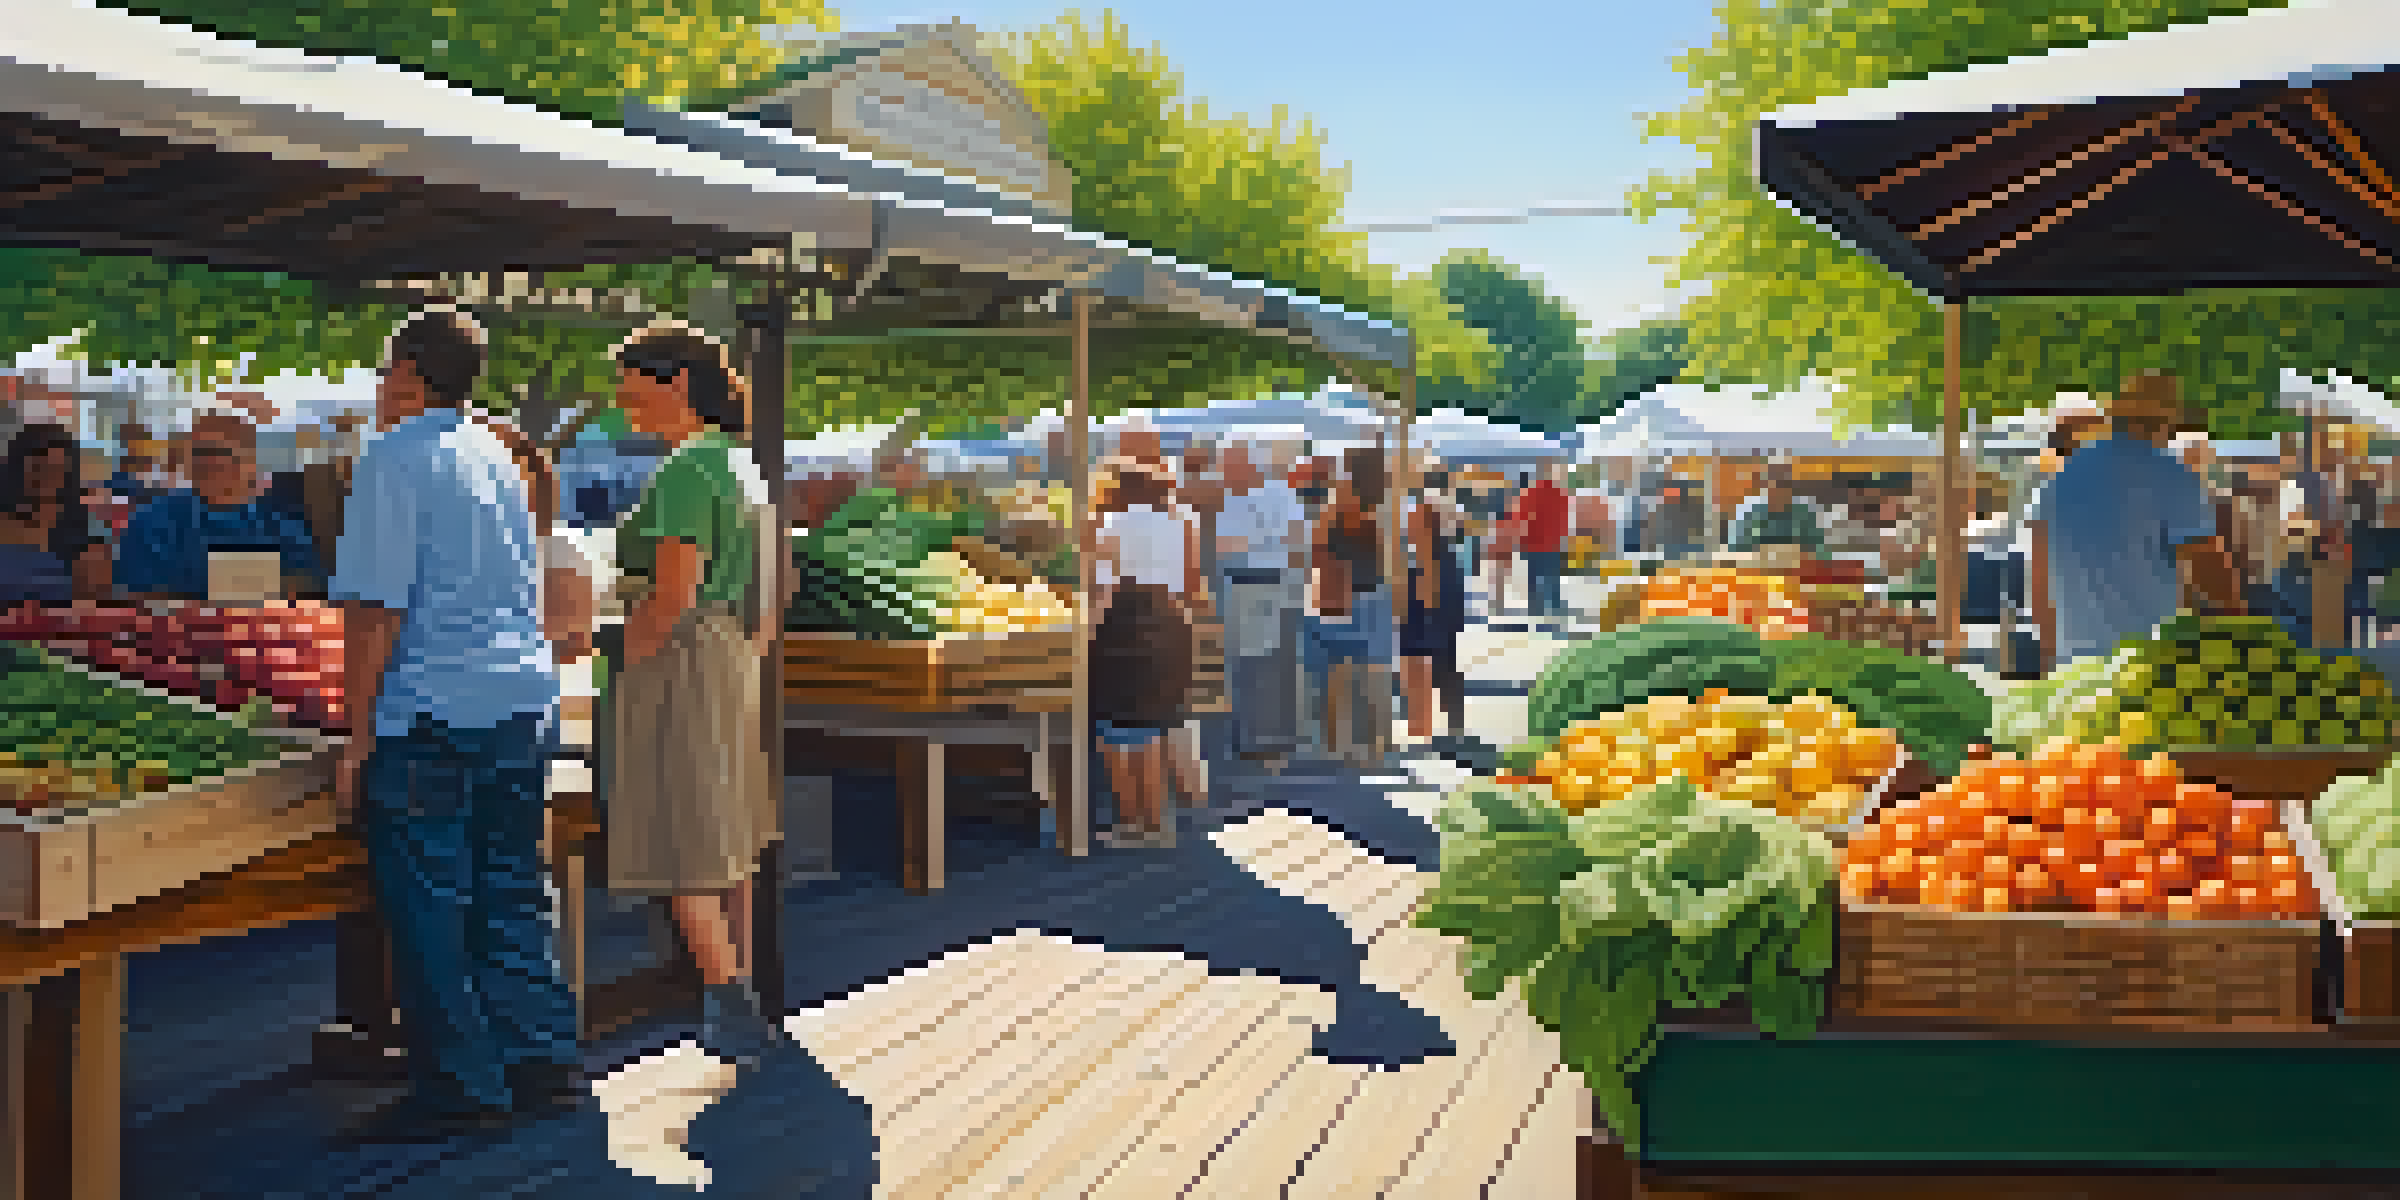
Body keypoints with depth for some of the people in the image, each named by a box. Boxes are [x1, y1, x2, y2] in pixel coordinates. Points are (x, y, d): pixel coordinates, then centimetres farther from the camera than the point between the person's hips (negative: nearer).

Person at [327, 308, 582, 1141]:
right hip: (524, 700, 8)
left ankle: (460, 1087, 5)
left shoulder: (396, 458, -8)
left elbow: (376, 608, -14)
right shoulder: (496, 455, 16)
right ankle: (542, 1062, 19)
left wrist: (358, 738, -11)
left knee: (426, 913, 1)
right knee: (508, 893, 14)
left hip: (430, 714, -8)